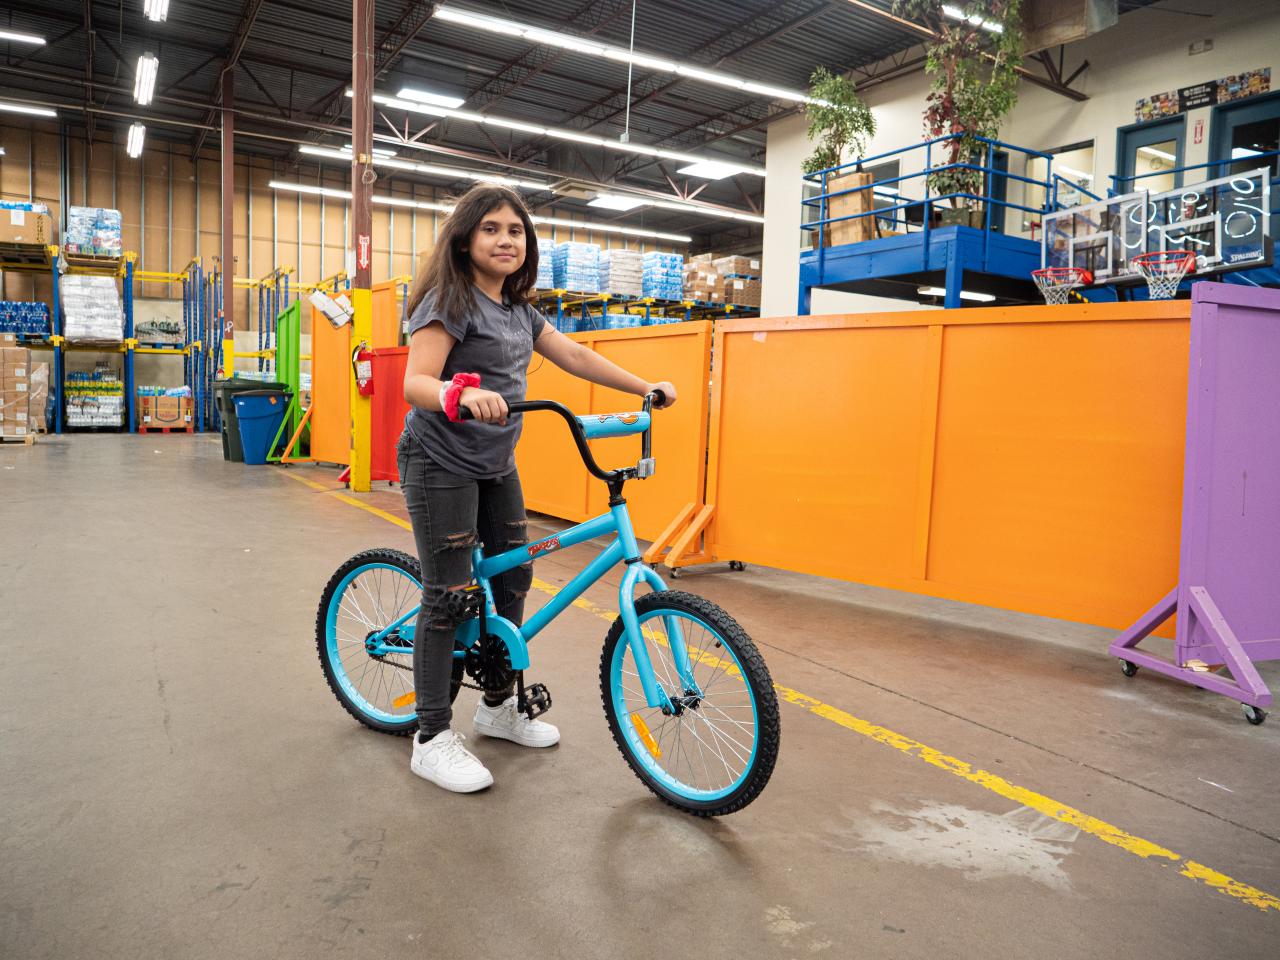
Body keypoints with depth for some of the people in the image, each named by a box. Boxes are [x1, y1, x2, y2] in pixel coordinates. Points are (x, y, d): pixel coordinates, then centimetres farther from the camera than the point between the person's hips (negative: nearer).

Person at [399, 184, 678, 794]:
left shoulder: (518, 310, 11)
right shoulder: (450, 300, -14)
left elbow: (575, 357, 12)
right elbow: (416, 383, -24)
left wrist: (646, 389, 7)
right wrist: (462, 393, -45)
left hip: (496, 466, 8)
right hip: (440, 464, -8)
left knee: (513, 580, 12)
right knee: (448, 594, -6)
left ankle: (498, 707, 30)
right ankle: (432, 740, 7)